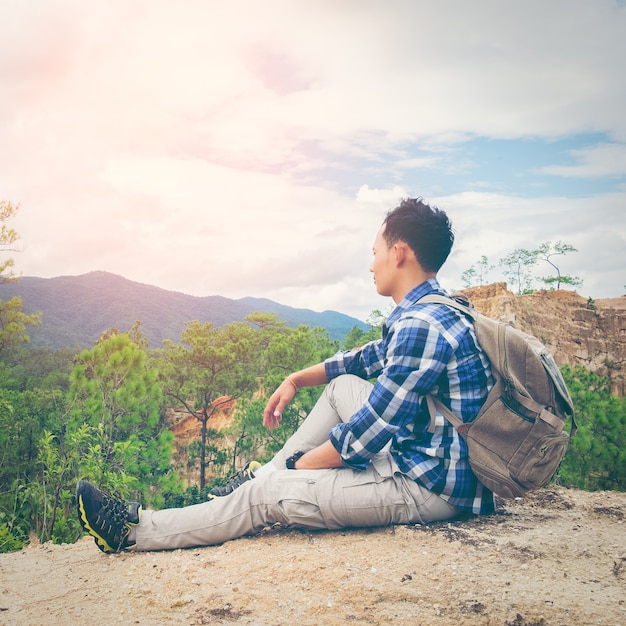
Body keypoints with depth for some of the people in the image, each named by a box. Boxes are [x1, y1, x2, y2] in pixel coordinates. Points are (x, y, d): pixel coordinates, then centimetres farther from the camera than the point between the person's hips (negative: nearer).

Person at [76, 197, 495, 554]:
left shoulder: (419, 327, -24)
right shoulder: (436, 312, 10)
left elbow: (368, 432, -22)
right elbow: (371, 357, 25)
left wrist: (301, 463, -6)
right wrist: (296, 379, 21)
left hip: (432, 487, -9)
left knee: (269, 493, -7)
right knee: (343, 385, 17)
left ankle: (137, 531, 8)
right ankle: (265, 475, 21)